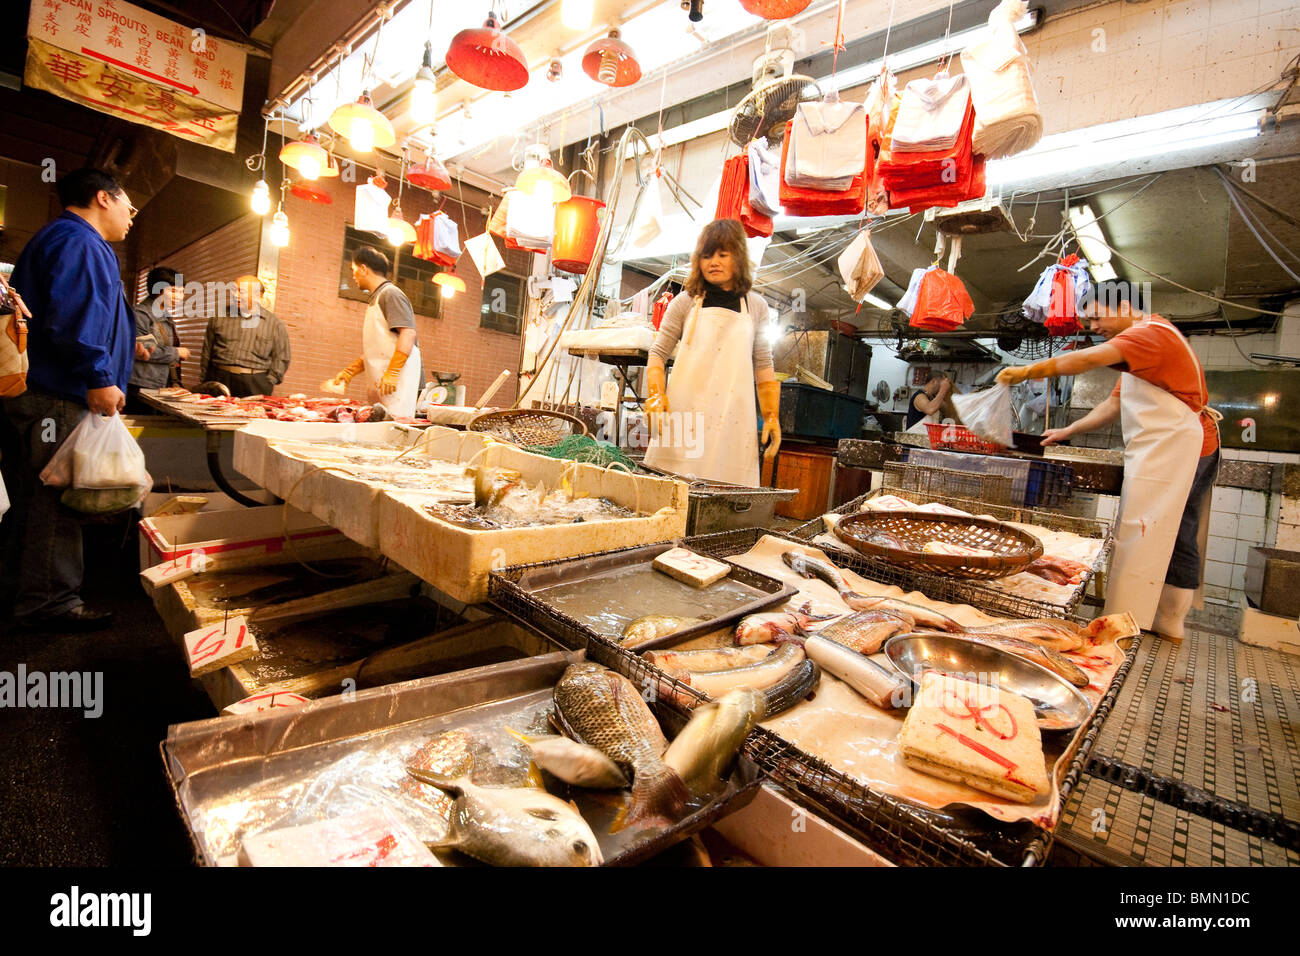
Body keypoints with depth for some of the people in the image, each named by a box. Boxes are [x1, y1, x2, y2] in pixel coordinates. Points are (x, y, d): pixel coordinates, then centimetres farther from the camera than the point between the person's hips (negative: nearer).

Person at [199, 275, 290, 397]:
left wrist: (268, 383, -3)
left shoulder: (274, 322, 6)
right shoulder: (219, 316, 13)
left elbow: (281, 358, 6)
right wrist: (203, 381, 13)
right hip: (219, 381, 2)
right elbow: (207, 351, 16)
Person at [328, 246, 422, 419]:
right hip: (379, 385, 9)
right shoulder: (375, 300, 25)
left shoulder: (390, 294, -4)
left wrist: (392, 373, -24)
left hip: (398, 382, -9)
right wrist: (349, 372, 21)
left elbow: (408, 333, -18)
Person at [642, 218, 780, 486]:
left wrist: (772, 417, 7)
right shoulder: (686, 303, 9)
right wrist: (656, 395, -9)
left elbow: (764, 367, 15)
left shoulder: (756, 307, 14)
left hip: (733, 420, 1)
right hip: (684, 418, -1)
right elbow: (657, 354, 8)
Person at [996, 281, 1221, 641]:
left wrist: (1027, 371, -22)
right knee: (1177, 540, 12)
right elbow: (1115, 405, 22)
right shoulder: (1144, 341, 24)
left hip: (1171, 445, -11)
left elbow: (1087, 359, -26)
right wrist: (1068, 431, 15)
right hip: (1192, 448, 11)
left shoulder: (1150, 332, -10)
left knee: (1141, 538, -10)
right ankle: (1169, 624, 19)